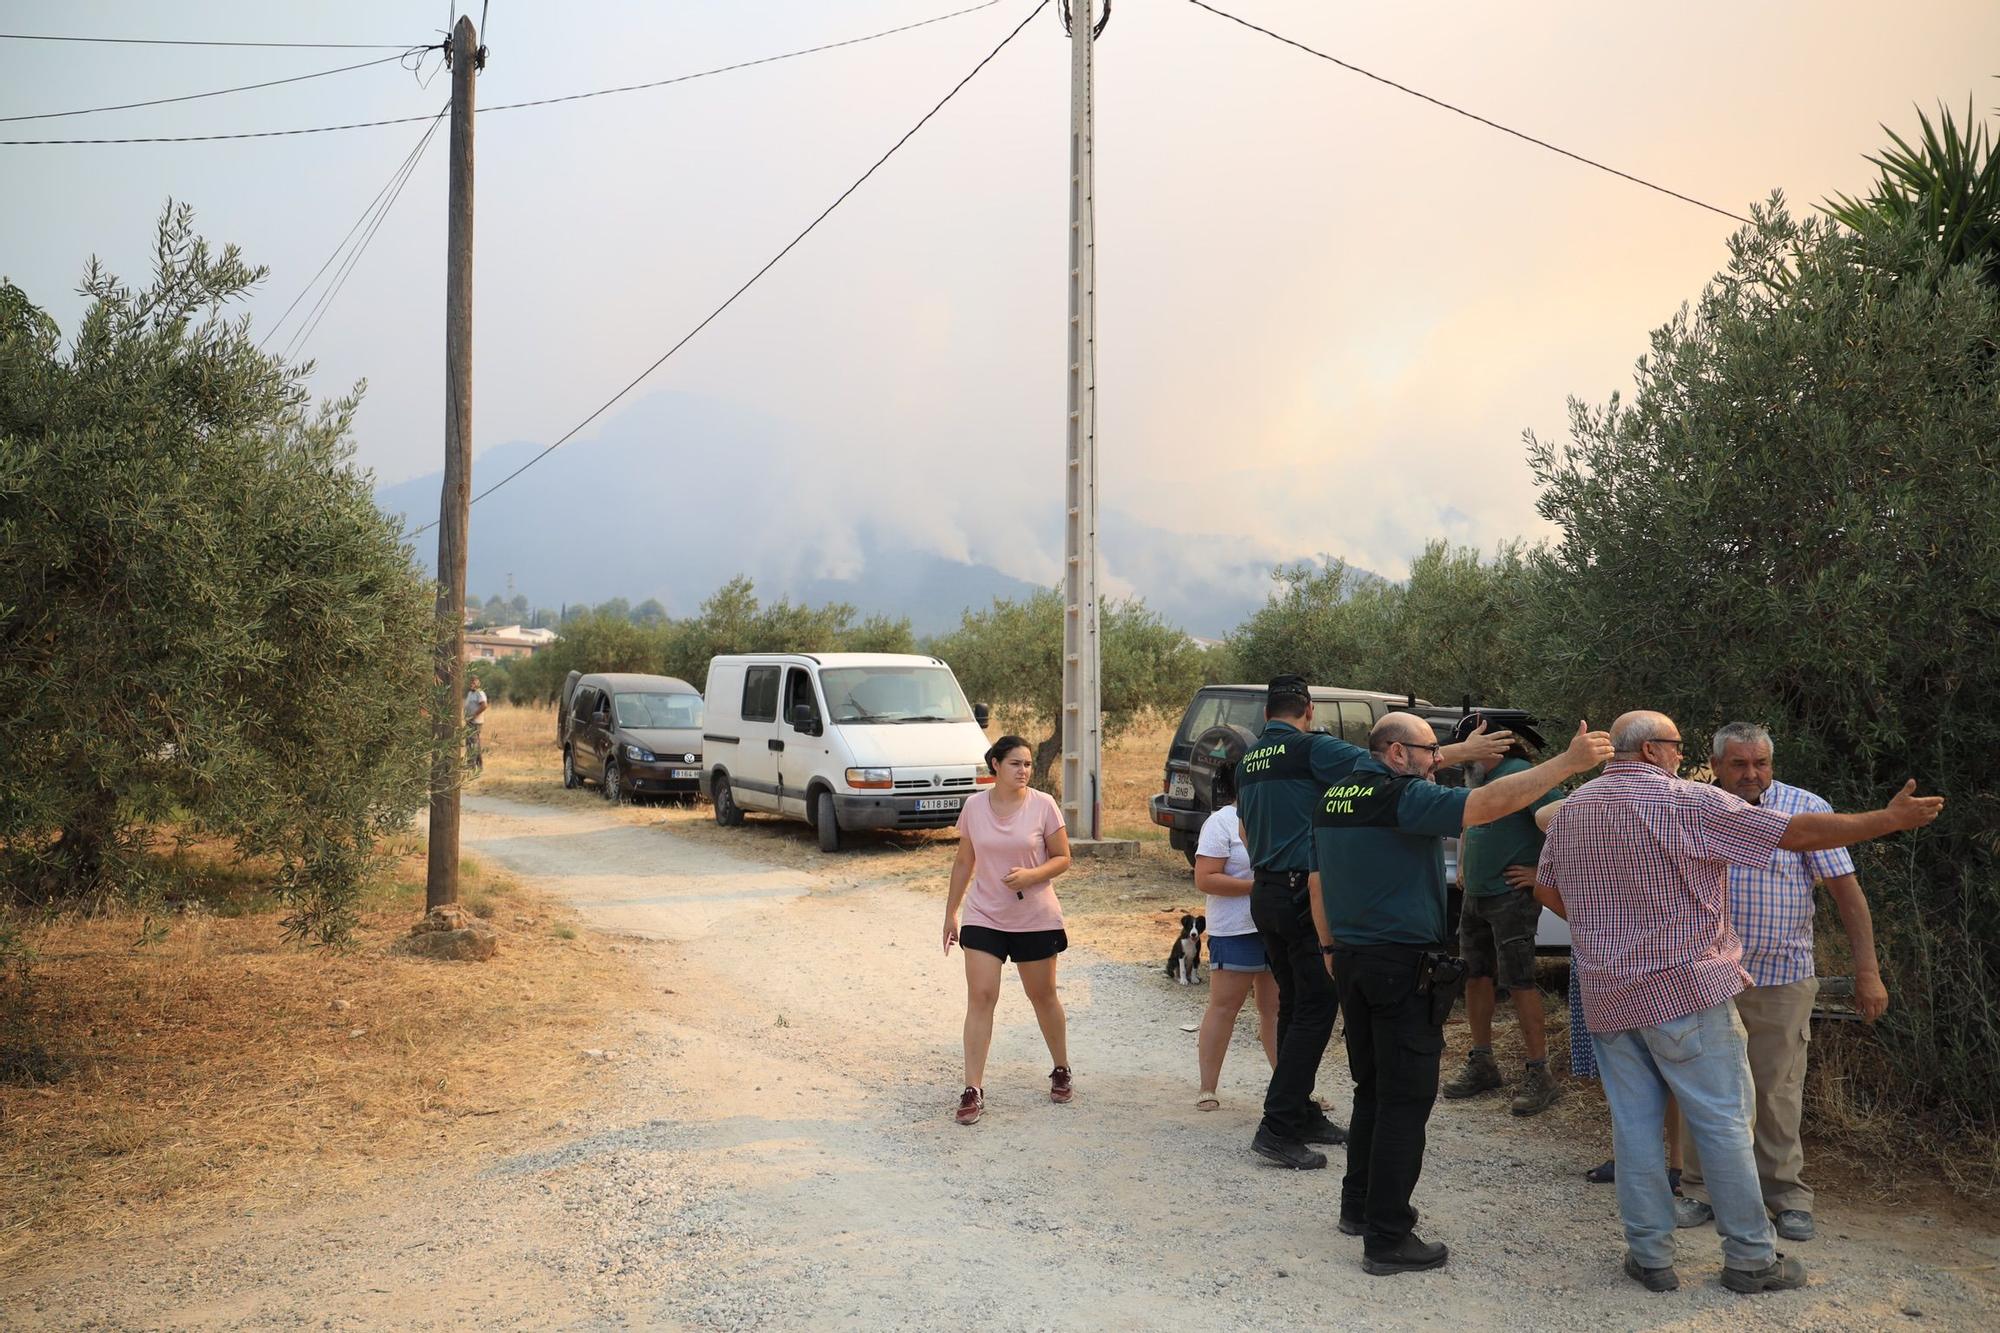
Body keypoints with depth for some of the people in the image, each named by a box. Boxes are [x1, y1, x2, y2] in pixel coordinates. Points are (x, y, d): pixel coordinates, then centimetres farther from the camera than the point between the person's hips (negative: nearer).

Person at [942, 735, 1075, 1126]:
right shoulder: (974, 805, -1)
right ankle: (973, 1091, -3)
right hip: (983, 917, 1)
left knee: (1043, 995, 11)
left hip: (1036, 919, -1)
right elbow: (964, 862, 8)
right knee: (980, 996, -7)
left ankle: (1061, 1072, 33)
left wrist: (1031, 874, -21)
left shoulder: (1043, 805, -7)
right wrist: (950, 913, 9)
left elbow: (1062, 858, -2)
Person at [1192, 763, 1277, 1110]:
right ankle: (1208, 1089, 6)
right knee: (1223, 1006, -1)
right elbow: (1205, 879, -14)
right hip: (1236, 931, -6)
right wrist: (1256, 885, -18)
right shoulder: (1221, 822, -6)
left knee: (1276, 1009, 9)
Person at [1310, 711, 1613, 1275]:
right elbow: (1487, 804, -28)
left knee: (1372, 1089, 20)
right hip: (1404, 967, -9)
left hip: (1352, 960, 9)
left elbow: (1318, 882, 17)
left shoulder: (1332, 800, 10)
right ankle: (1387, 1239, 2)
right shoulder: (1402, 797, -16)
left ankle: (1359, 1206, 29)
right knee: (1405, 1100, -1)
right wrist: (1569, 762, -25)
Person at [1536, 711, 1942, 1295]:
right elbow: (1797, 833, -12)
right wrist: (1890, 819, -1)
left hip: (1606, 997, 5)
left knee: (1633, 1124, 9)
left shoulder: (1572, 808, 7)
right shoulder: (1687, 801, -11)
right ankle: (1750, 1258, 15)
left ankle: (1650, 1255, 14)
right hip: (1685, 988, -5)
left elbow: (1546, 885, 19)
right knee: (1723, 1122, 6)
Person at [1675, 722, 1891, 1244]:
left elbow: (1846, 890, -6)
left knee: (1778, 1089, 6)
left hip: (1781, 979, -2)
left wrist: (1867, 971, -10)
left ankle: (1786, 1195, 21)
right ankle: (1704, 1190, 19)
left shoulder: (1806, 809, -5)